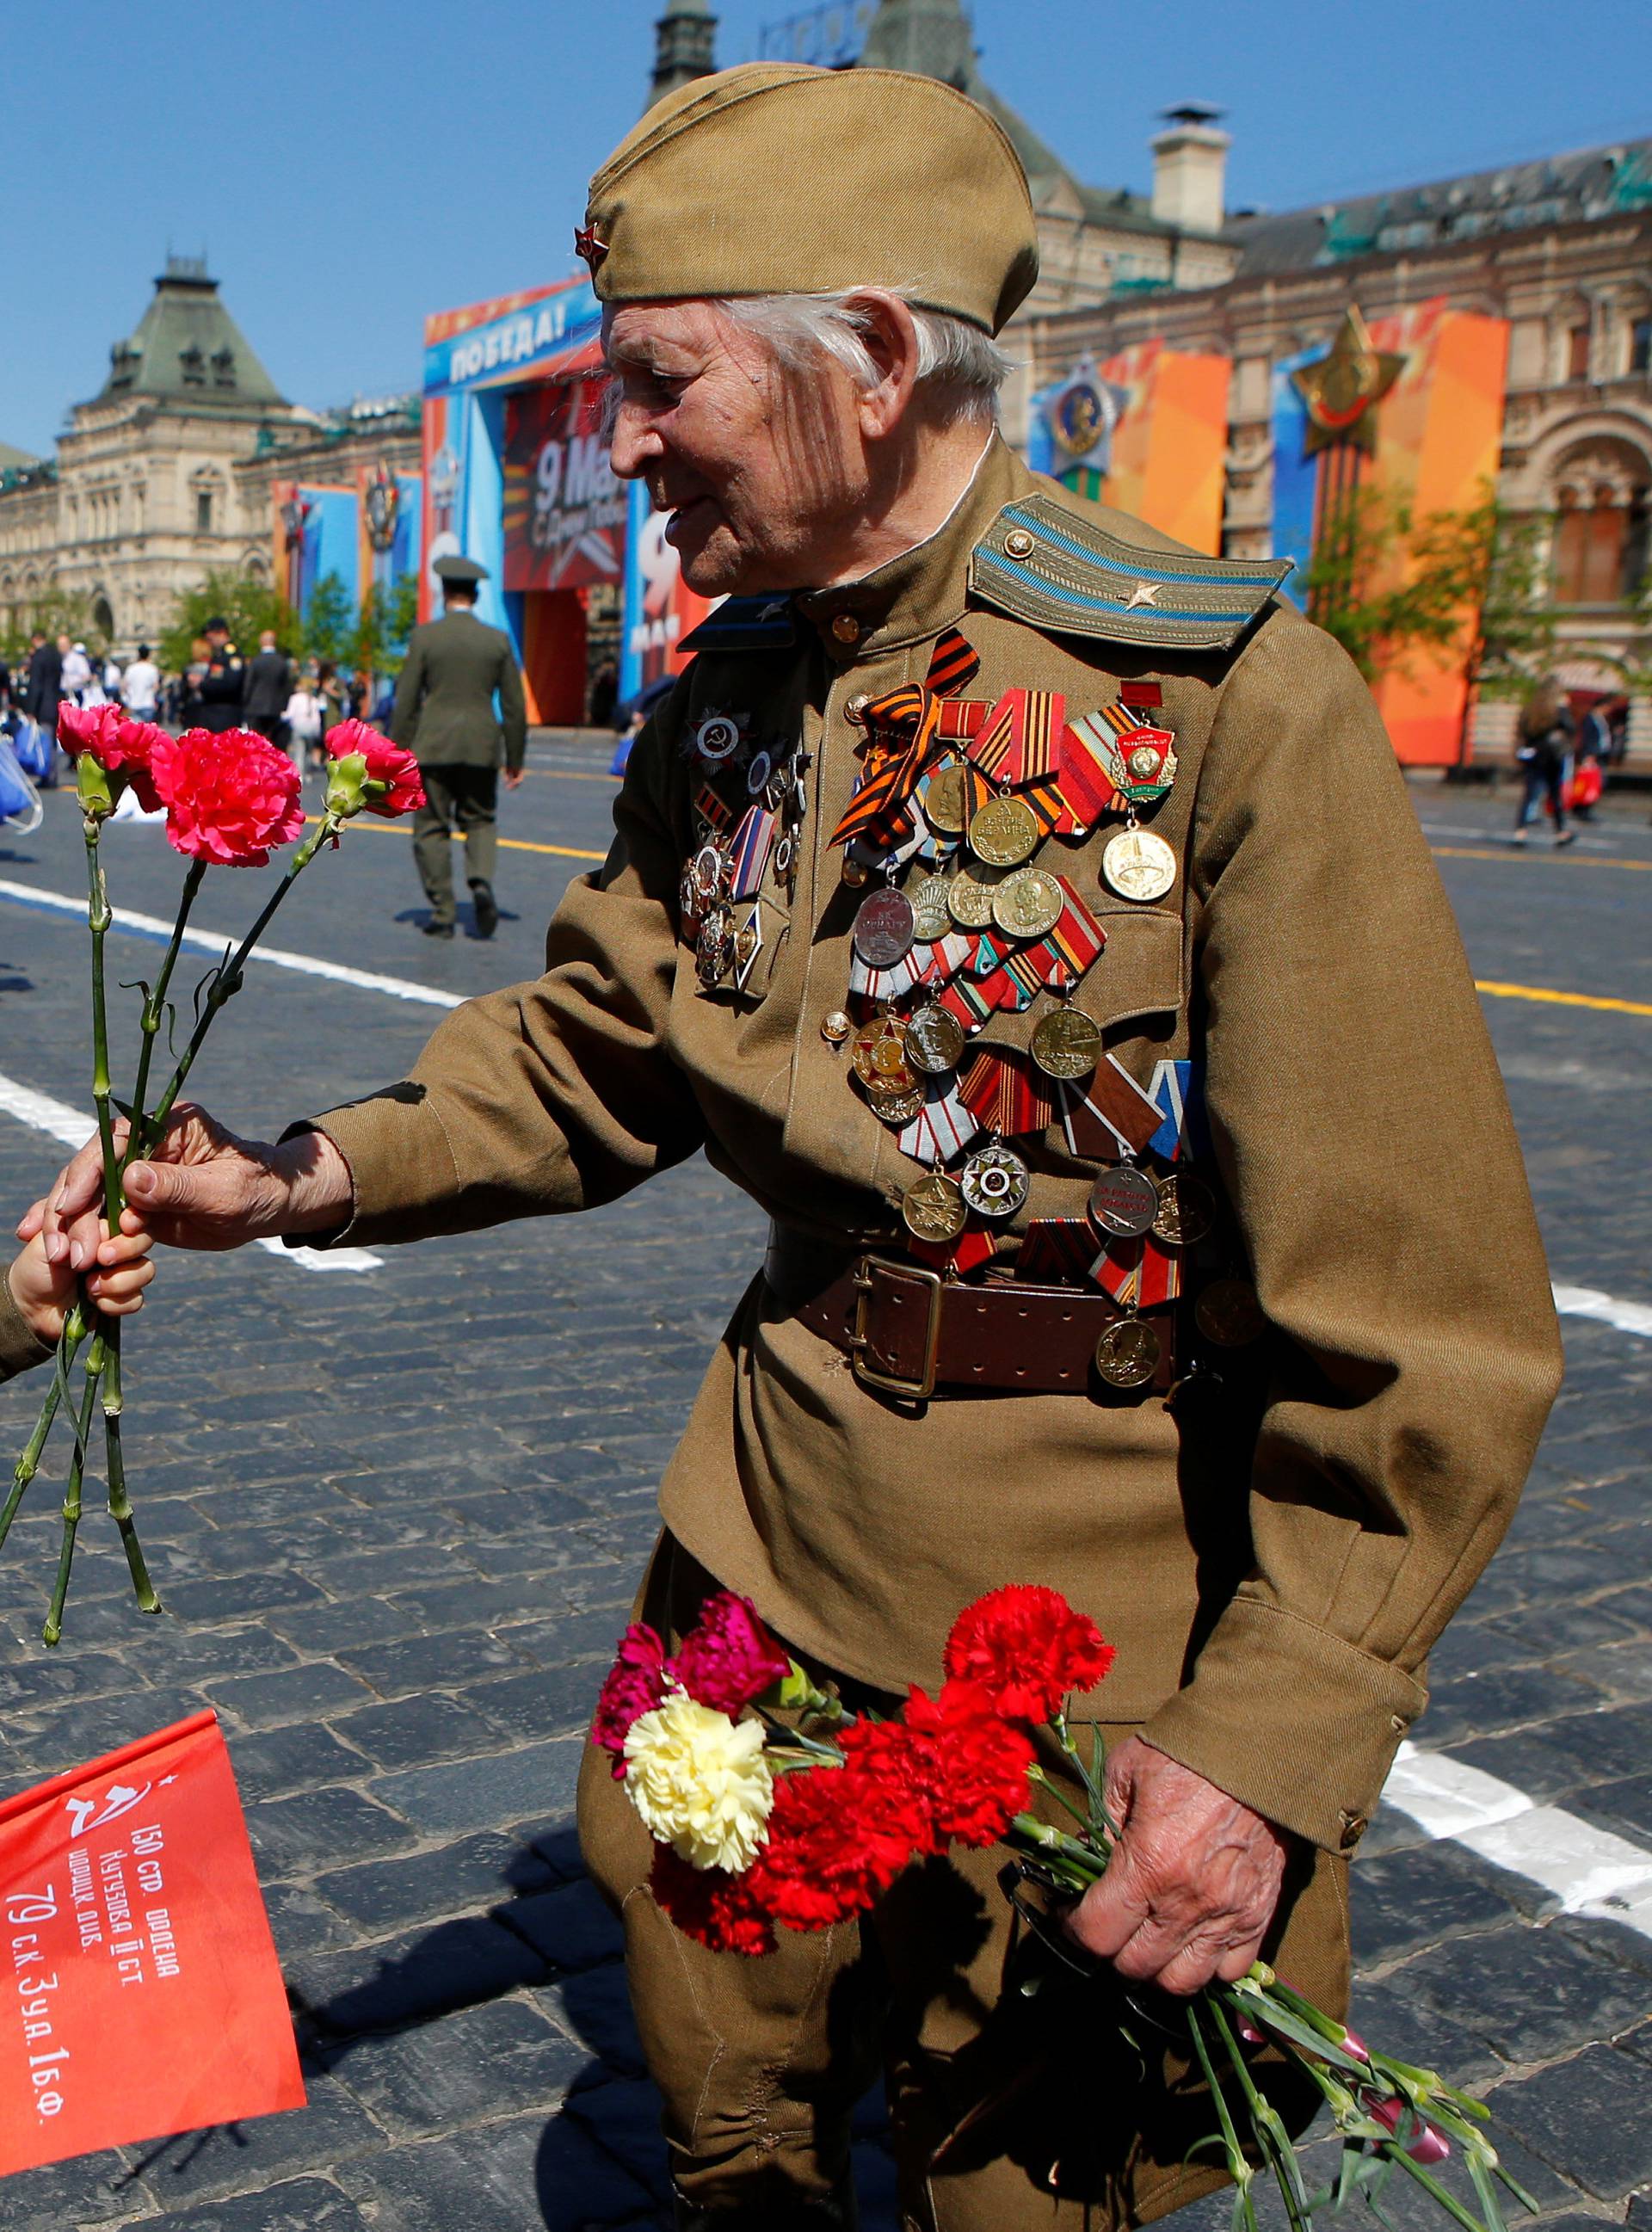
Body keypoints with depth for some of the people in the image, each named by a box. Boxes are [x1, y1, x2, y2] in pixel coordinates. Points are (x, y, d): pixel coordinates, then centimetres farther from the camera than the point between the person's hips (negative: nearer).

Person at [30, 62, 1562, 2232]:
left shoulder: (1232, 701, -20)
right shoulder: (728, 702, 1)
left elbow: (1426, 1314, -20)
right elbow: (592, 1047, 10)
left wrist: (1274, 1736, -20)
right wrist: (309, 1176, -5)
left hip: (1098, 1596, -5)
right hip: (781, 1512, 6)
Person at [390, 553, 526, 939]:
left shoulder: (424, 636, -3)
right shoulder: (497, 640, 2)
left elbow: (406, 701, -3)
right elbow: (514, 705, 4)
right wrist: (515, 758, 12)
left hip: (432, 746, -2)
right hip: (481, 747, 2)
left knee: (432, 828, 7)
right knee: (481, 821, 16)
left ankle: (442, 912, 5)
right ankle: (481, 880, -11)